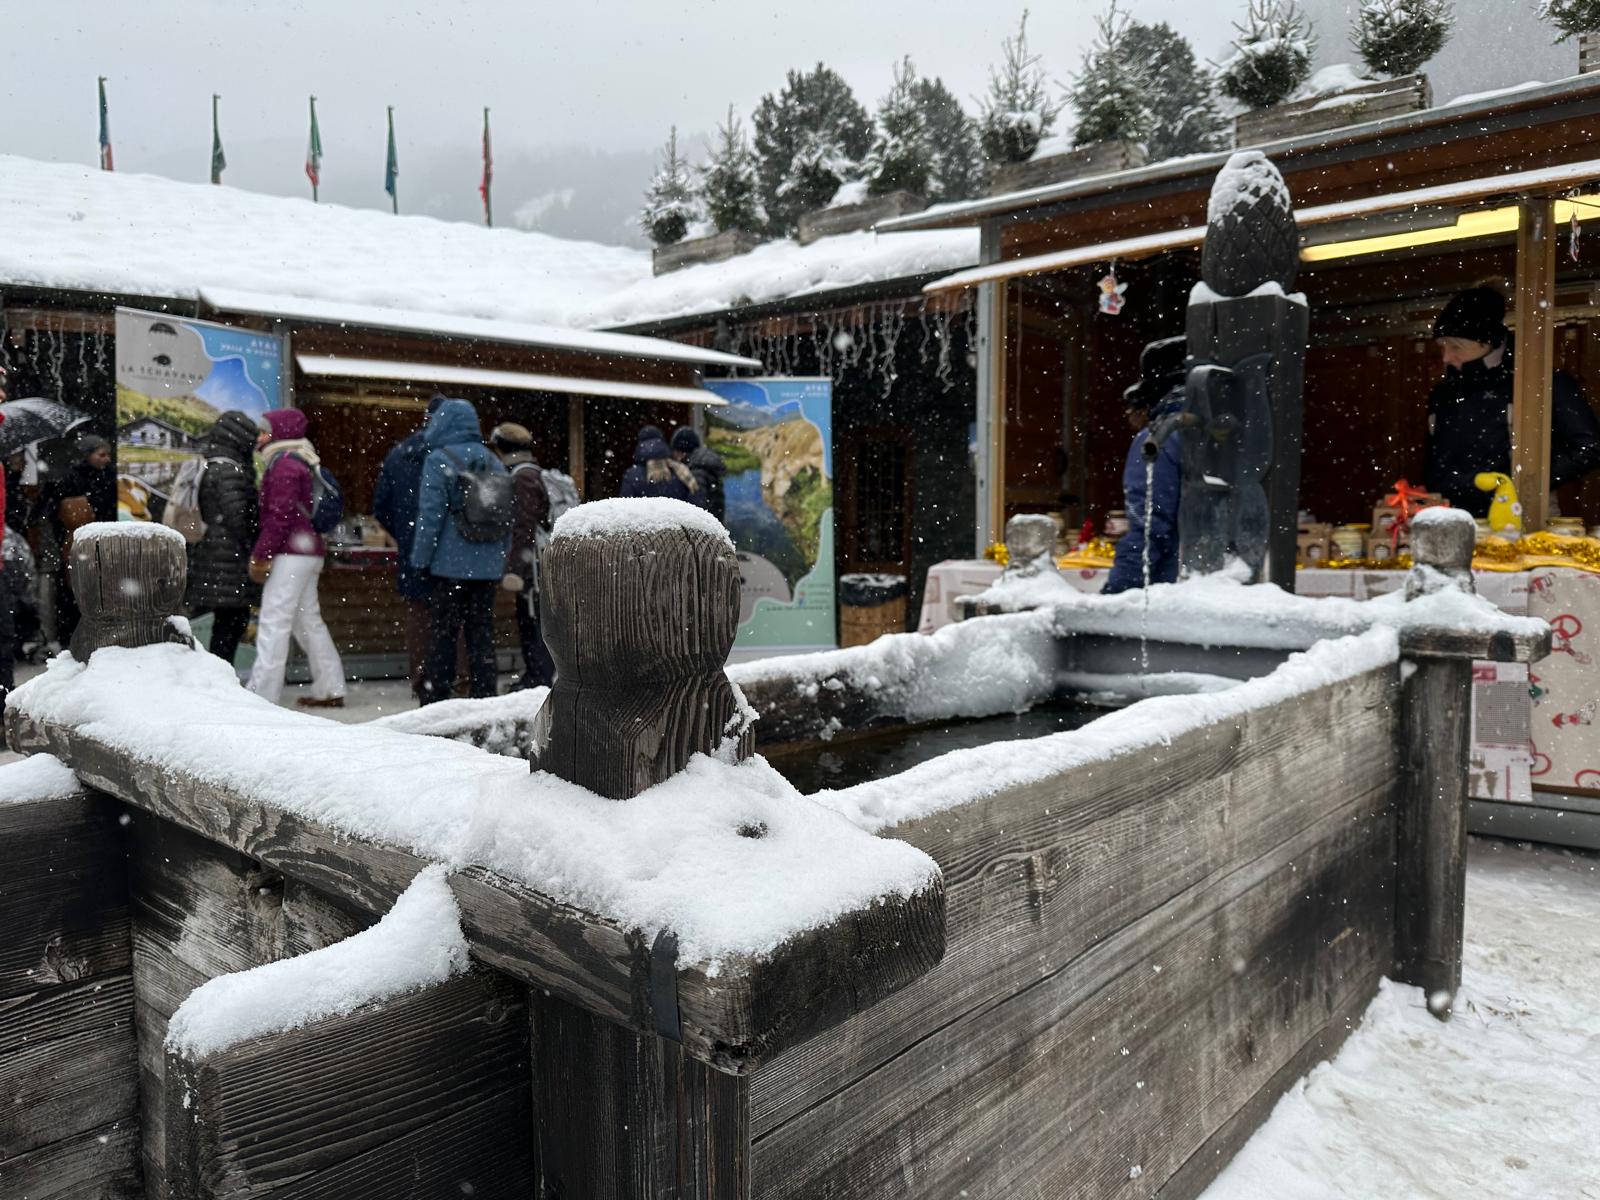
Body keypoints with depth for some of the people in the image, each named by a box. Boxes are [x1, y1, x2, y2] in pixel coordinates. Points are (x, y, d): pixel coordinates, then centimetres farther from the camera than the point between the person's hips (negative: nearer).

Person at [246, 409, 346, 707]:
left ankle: (261, 694, -9)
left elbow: (279, 515, -18)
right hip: (308, 552, 10)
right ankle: (331, 689, 18)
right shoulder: (297, 462, 19)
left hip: (291, 555, -10)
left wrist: (261, 555, -15)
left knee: (273, 622, -9)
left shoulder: (284, 464, -11)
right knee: (309, 620, 14)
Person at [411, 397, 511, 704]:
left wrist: (420, 559, -3)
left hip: (449, 565, -5)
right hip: (487, 567, 5)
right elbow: (507, 517, 12)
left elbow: (431, 514, -11)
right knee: (482, 635, 9)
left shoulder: (439, 460, -7)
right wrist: (501, 561, 17)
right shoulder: (494, 463, 10)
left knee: (441, 634, 2)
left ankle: (435, 702, 4)